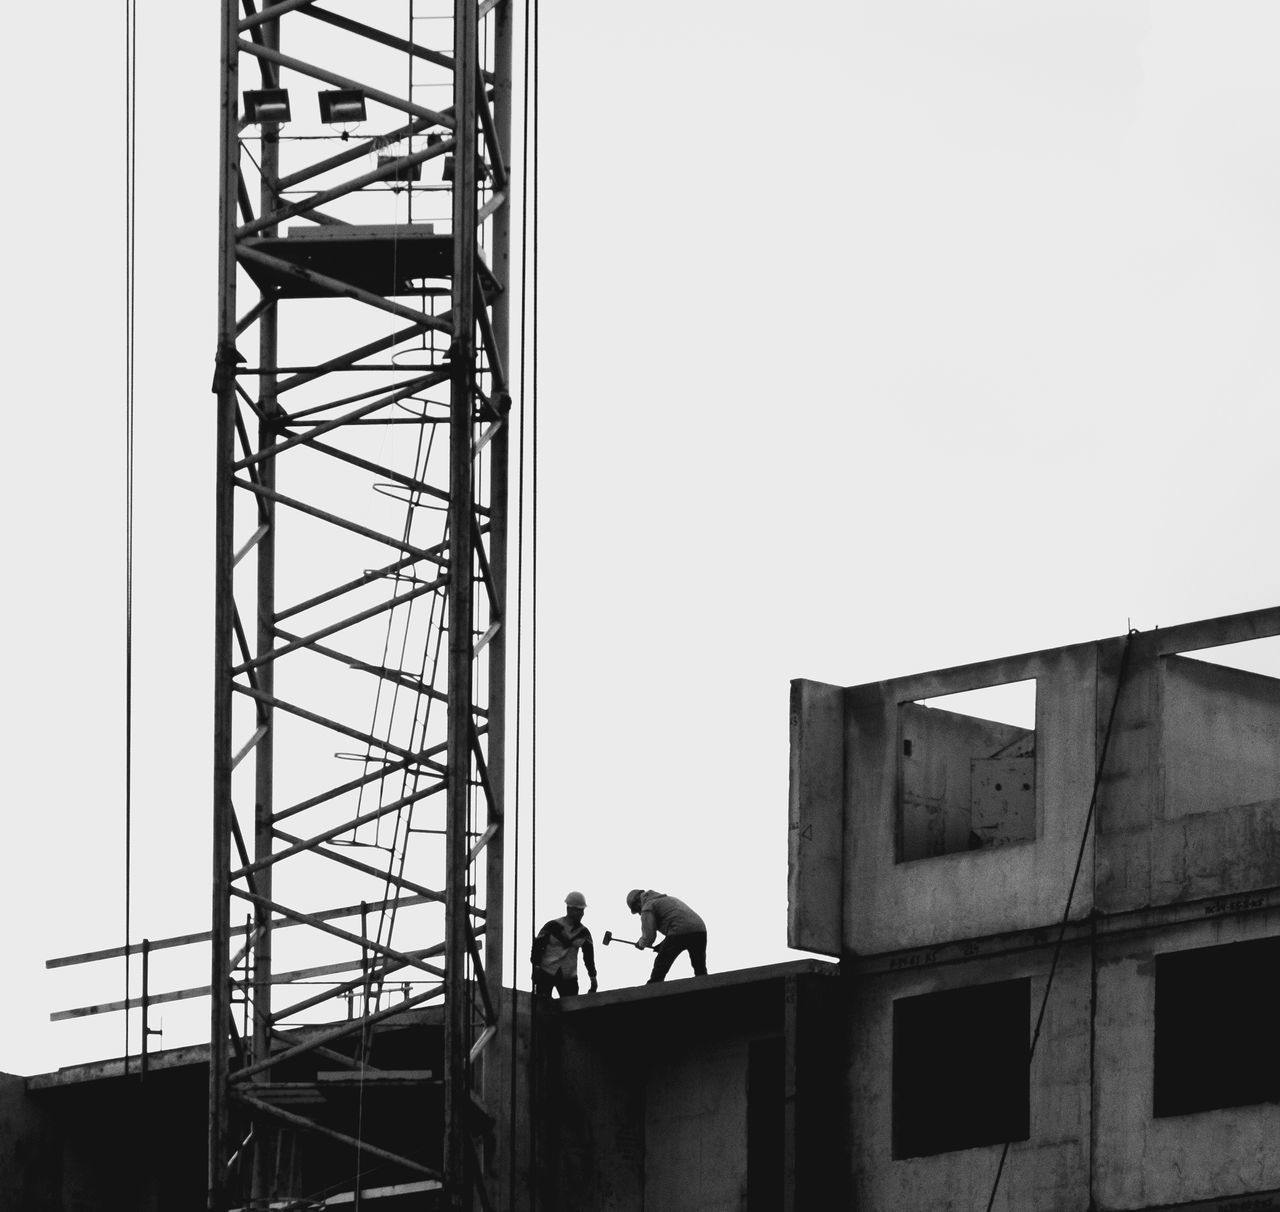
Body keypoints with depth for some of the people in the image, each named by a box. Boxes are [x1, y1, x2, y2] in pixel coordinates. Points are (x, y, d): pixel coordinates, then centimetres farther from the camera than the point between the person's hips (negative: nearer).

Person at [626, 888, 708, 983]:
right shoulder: (669, 899, 35)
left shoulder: (647, 908, 10)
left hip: (679, 933, -7)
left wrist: (640, 943, 24)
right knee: (701, 972, 17)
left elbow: (648, 938, 0)